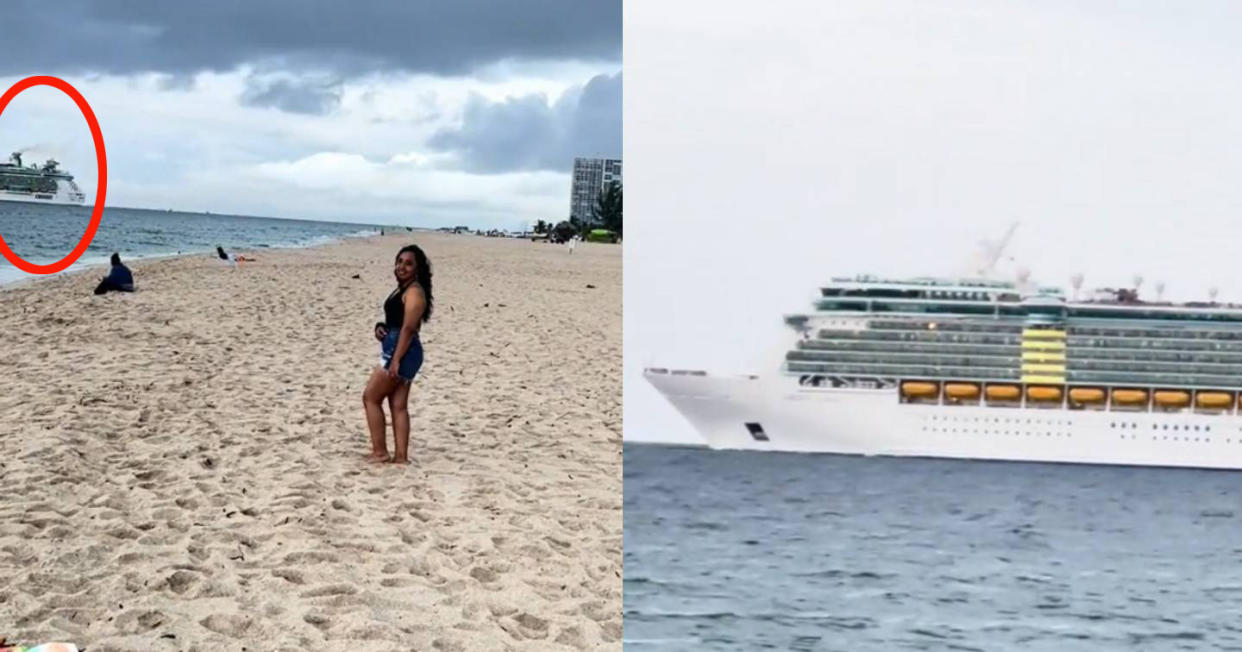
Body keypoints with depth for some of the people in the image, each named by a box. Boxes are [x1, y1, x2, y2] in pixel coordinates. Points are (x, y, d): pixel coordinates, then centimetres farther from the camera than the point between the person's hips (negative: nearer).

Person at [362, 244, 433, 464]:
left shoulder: (414, 292, -14)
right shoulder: (402, 289, 18)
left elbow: (408, 328, -21)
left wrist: (396, 360, -25)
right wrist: (381, 327, 4)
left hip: (402, 352, -10)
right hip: (396, 351, 10)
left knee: (371, 397, -3)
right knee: (398, 405, 8)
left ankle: (380, 451, 0)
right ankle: (400, 455, 8)